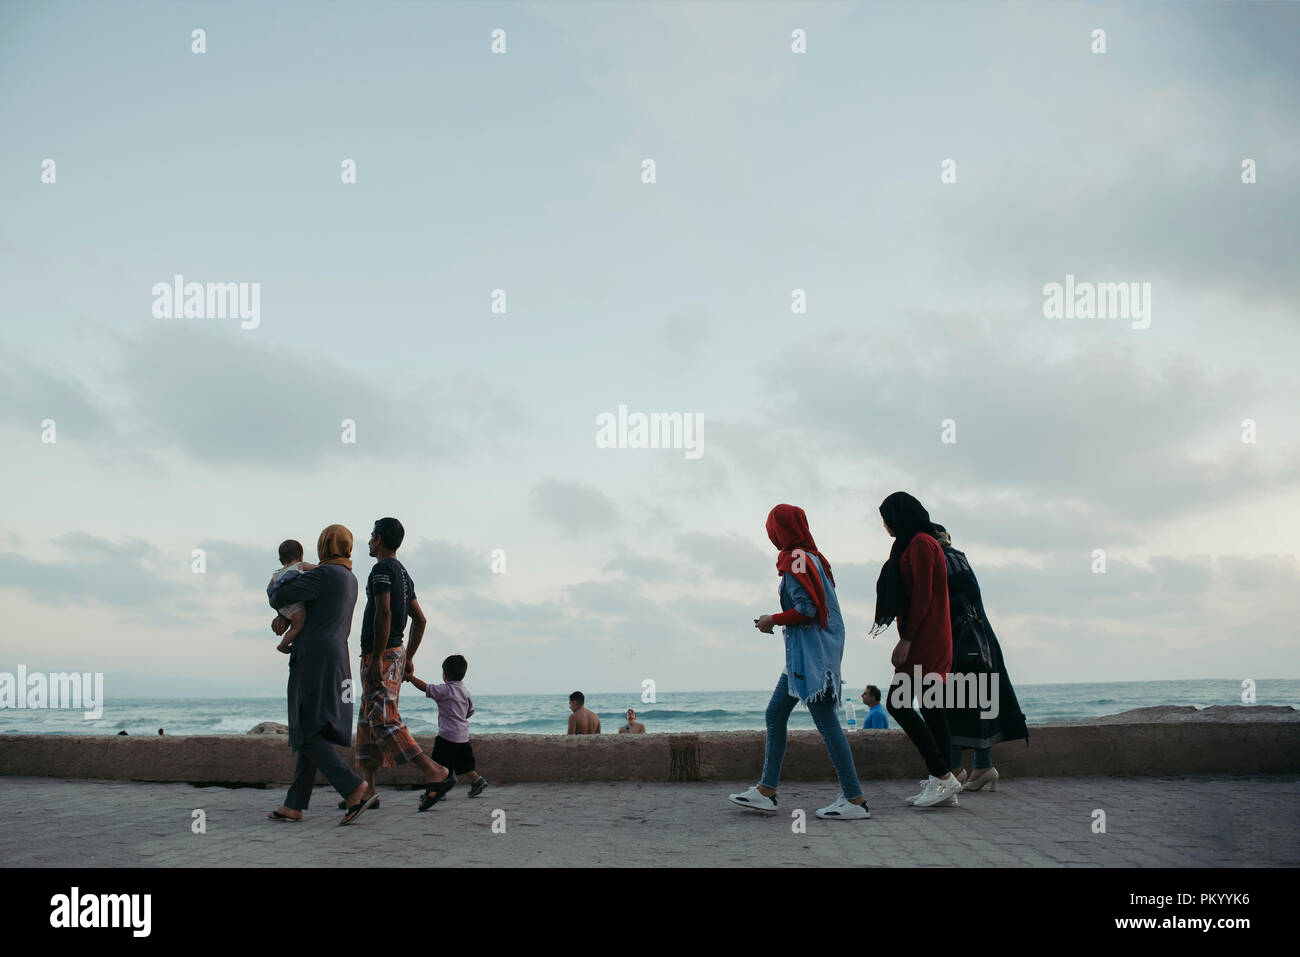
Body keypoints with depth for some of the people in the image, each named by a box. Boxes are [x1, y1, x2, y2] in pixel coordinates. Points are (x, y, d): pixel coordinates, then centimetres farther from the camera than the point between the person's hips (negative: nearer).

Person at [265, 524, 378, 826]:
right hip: (336, 661, 9)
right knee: (311, 732, 11)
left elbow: (280, 595, -9)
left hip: (315, 661, -9)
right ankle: (294, 805, 14)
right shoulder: (350, 580, 16)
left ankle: (357, 789, -19)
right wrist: (283, 614, 13)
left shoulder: (325, 573, -13)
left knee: (308, 735, -9)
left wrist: (274, 599, 15)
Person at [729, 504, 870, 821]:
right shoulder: (814, 557, 16)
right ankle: (766, 791, 15)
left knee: (825, 720, -7)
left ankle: (855, 800, -2)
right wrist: (779, 621, 17)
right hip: (803, 653, 10)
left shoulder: (795, 561, -13)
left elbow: (806, 610, -20)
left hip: (811, 652, -10)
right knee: (775, 714, 12)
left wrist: (773, 620, -6)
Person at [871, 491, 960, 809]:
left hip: (924, 639, -10)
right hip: (932, 640, 10)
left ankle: (942, 776, -9)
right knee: (931, 709, 8)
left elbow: (922, 596, -17)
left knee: (897, 704, -11)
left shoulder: (920, 543, -10)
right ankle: (943, 786, 11)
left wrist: (906, 639, -18)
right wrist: (908, 638, 19)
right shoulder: (918, 543, 20)